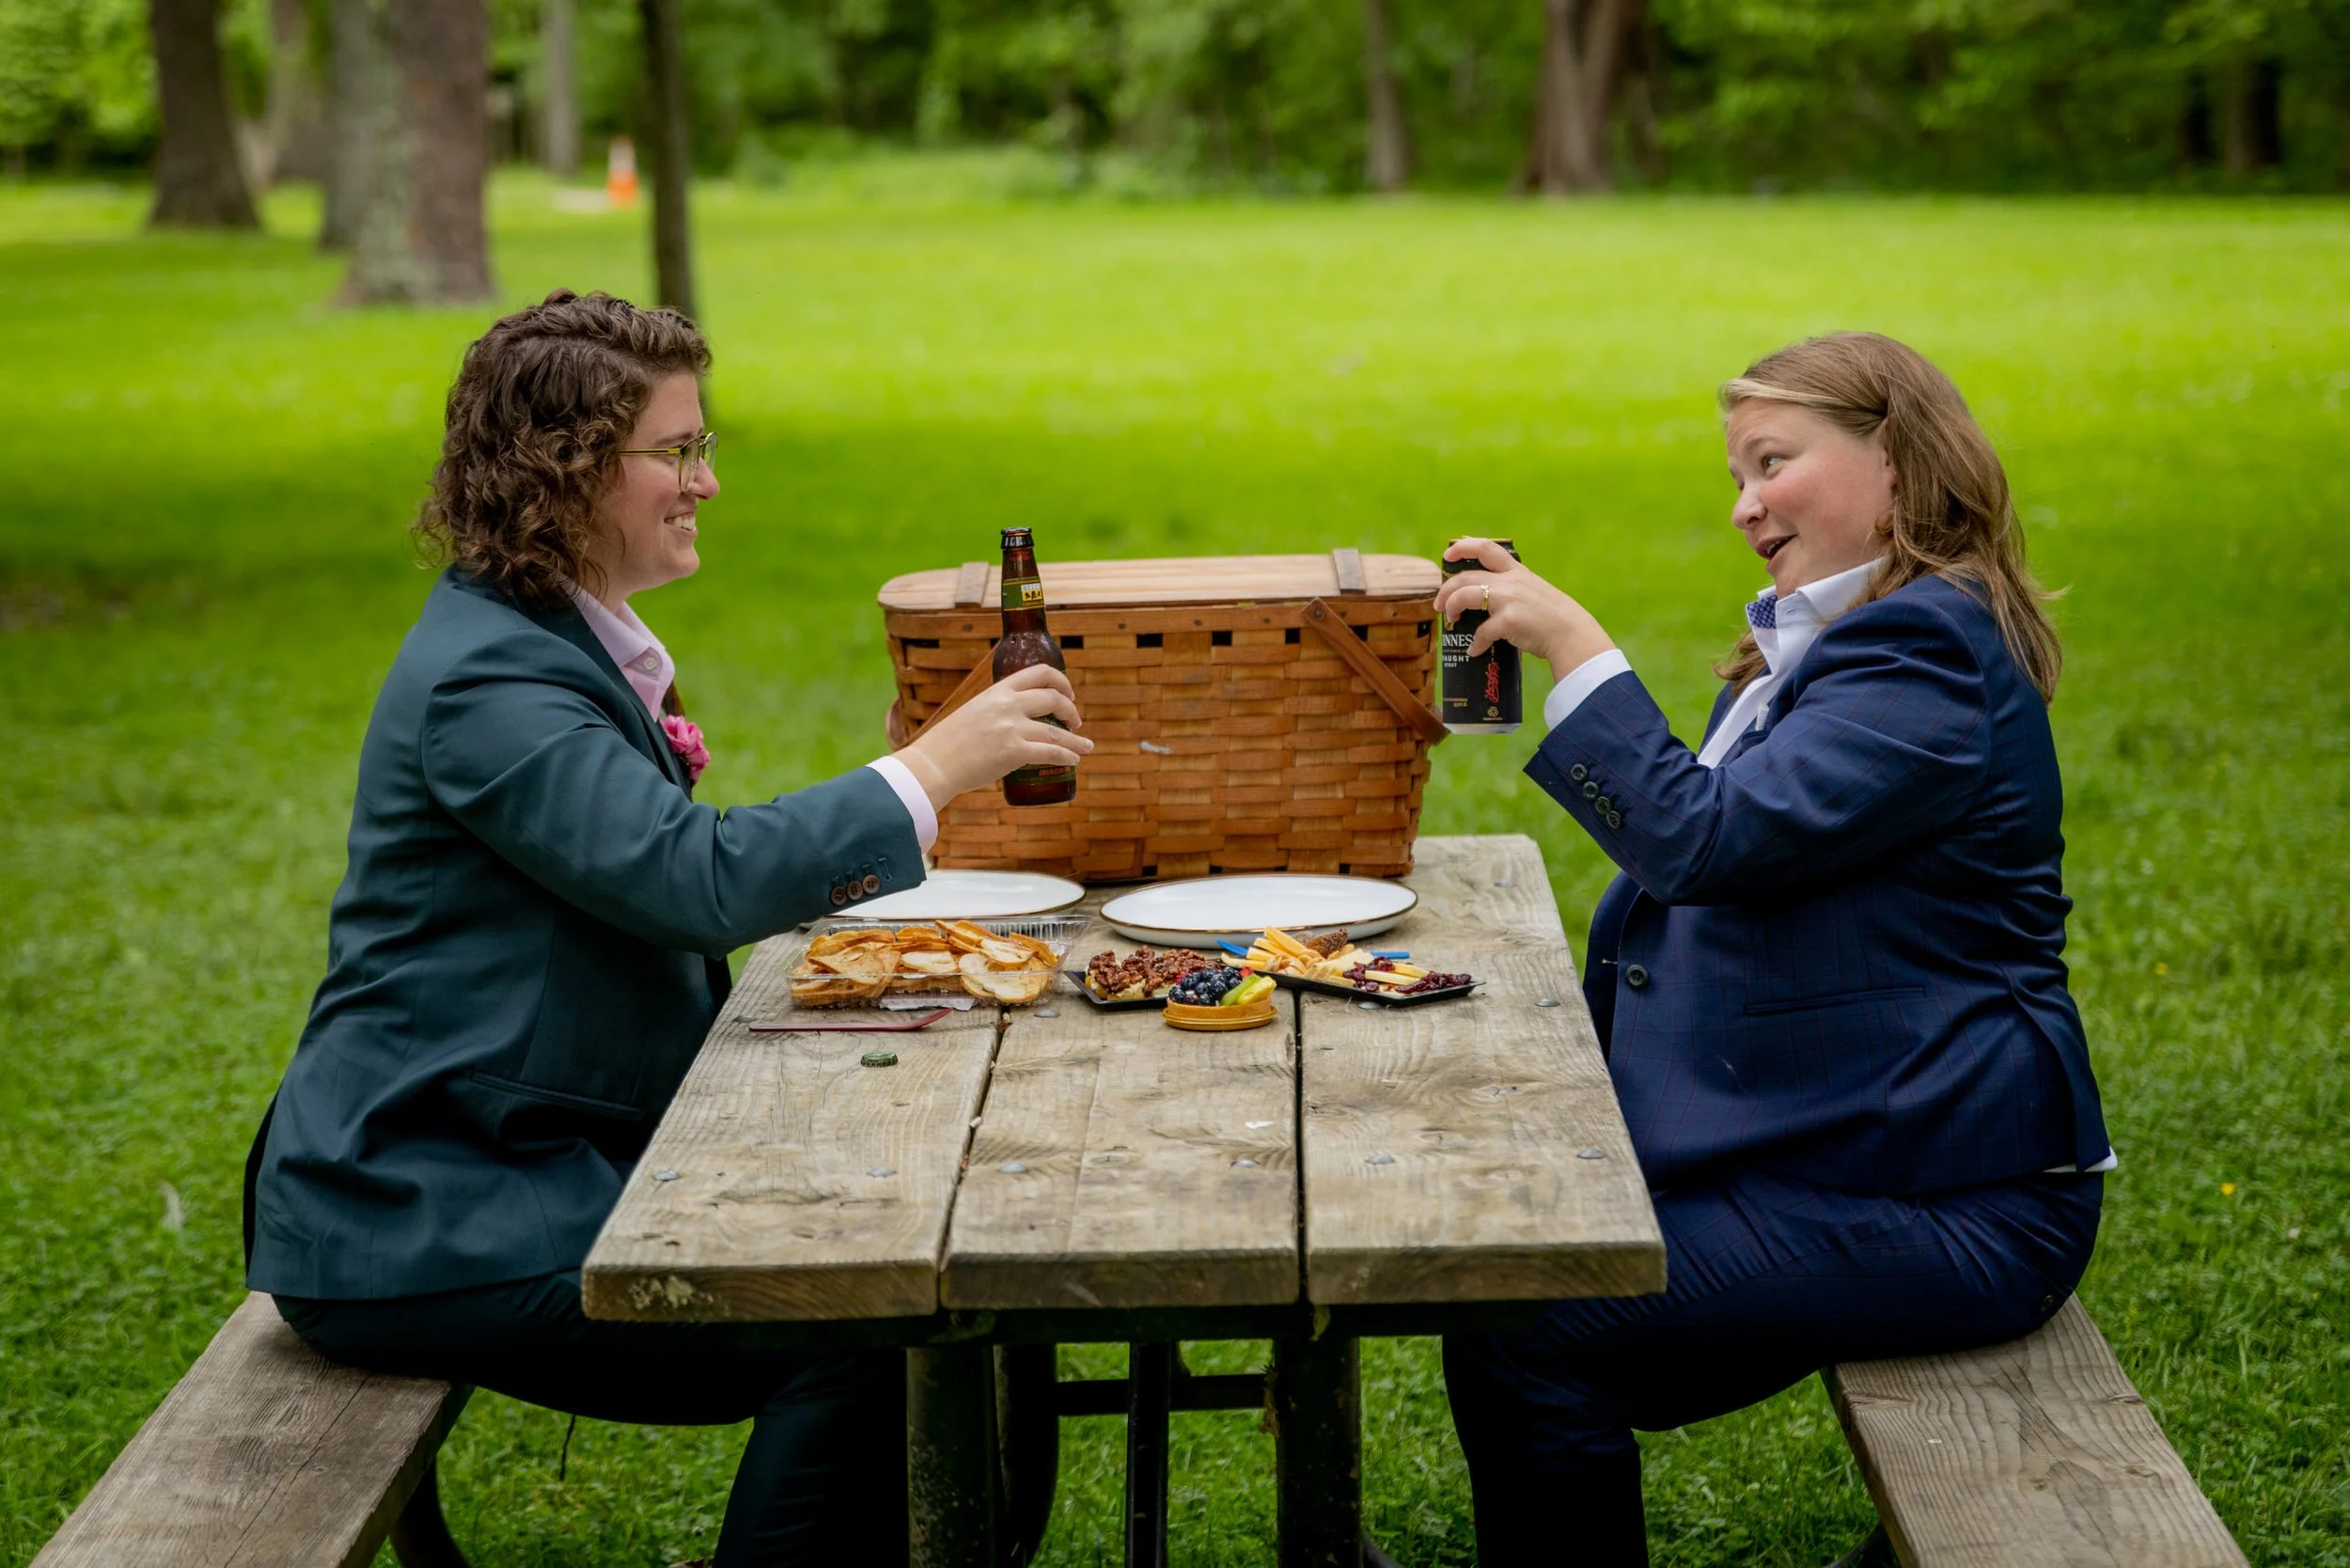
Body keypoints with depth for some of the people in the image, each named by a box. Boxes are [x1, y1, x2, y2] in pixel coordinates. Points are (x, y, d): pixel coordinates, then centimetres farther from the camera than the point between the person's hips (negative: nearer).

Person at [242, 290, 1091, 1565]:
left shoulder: (559, 639, 13)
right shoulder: (485, 677, -19)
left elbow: (659, 884, 19)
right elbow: (694, 880, -28)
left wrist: (808, 870, 2)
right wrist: (928, 770, -23)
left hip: (532, 1160, 10)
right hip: (419, 1217, -10)